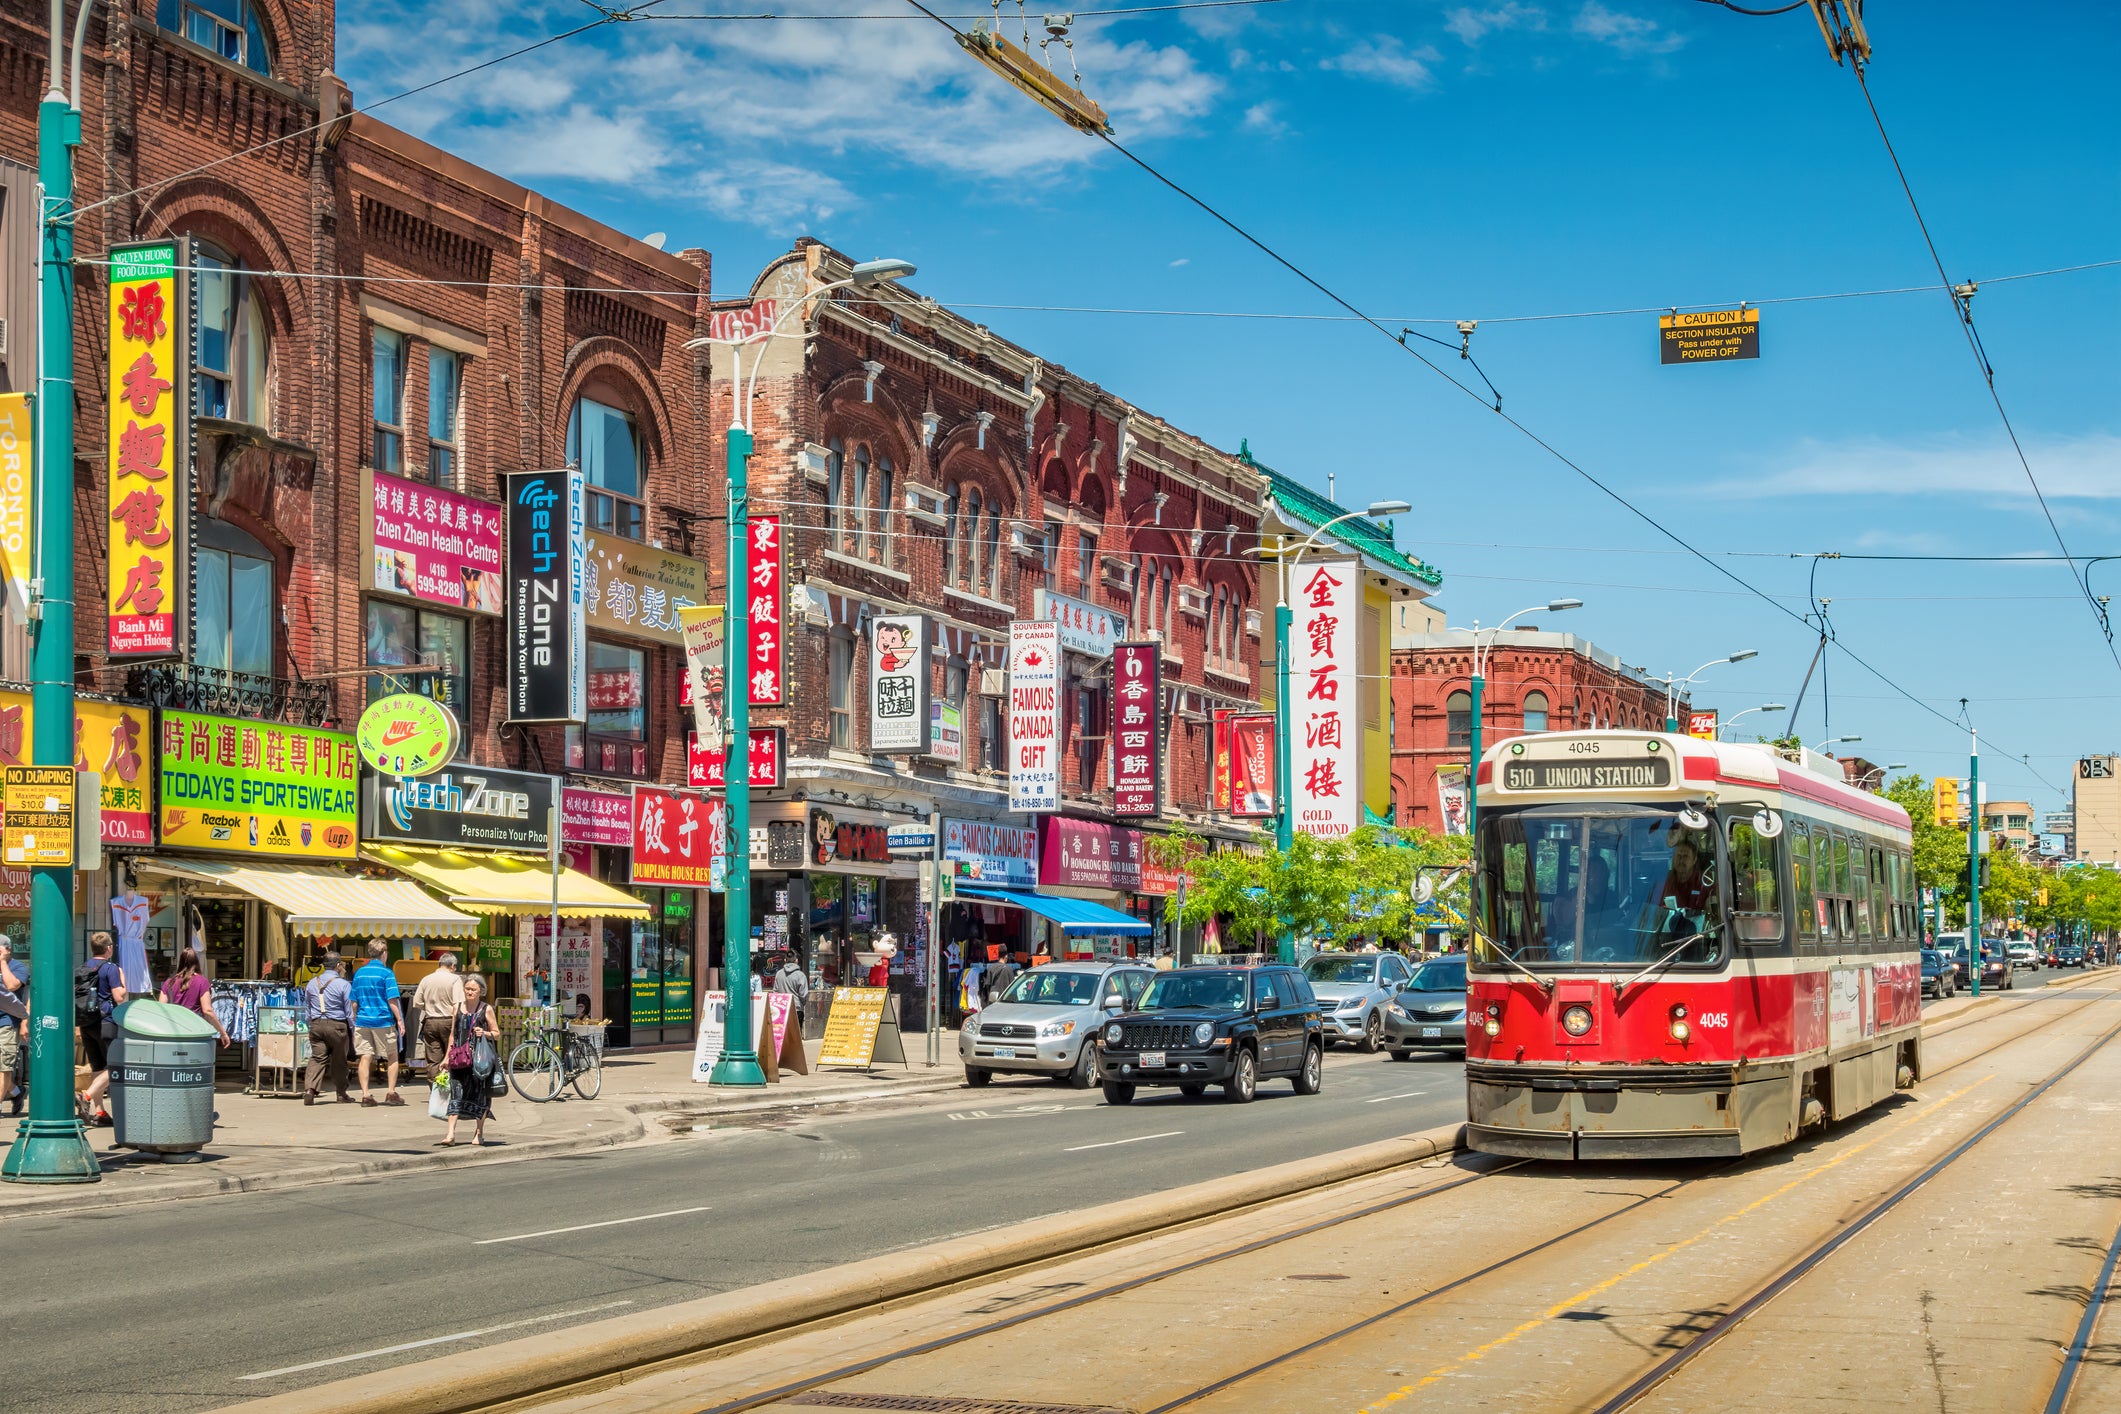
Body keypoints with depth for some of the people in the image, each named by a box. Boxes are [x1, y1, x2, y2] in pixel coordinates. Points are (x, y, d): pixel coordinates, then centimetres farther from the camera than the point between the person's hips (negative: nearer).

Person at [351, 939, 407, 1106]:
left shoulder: (359, 973, 9)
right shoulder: (386, 972, -7)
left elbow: (354, 1001, 12)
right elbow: (392, 1000, -12)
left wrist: (356, 1020, 21)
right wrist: (399, 1020, -8)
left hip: (363, 1021, 4)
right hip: (383, 1022, -4)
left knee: (365, 1058, 2)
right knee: (392, 1058, 8)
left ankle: (365, 1094, -2)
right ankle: (391, 1092, 5)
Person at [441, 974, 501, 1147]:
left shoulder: (486, 1010, 1)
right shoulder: (458, 1007, 10)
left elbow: (497, 1034, 5)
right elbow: (453, 1033, 16)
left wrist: (485, 1033, -15)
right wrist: (448, 1056, 14)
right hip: (459, 1059, 2)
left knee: (480, 1094, 5)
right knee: (456, 1093, -7)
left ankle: (479, 1133, 18)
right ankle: (451, 1135, -14)